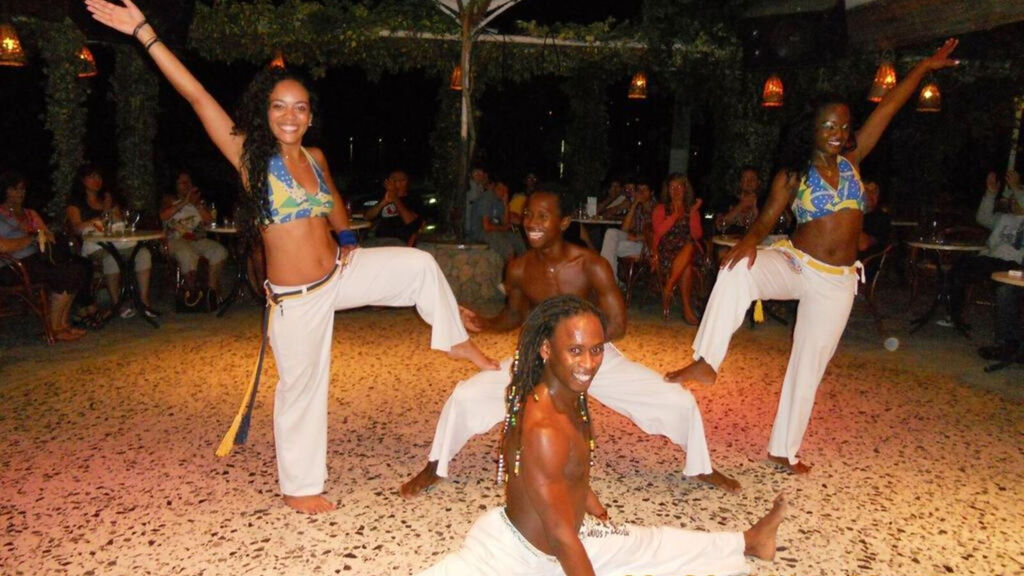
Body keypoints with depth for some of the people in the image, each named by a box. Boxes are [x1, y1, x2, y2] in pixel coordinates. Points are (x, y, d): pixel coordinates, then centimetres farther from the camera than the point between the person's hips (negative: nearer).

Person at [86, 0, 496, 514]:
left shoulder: (315, 158, 4)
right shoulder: (251, 157, -11)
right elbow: (196, 95, -18)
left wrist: (347, 238, 14)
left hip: (339, 273, 5)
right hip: (295, 297, -5)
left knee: (419, 264, -2)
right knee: (301, 385, 7)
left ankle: (456, 341, 18)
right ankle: (299, 486, 27)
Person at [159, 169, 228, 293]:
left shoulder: (199, 200, 22)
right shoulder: (169, 199, 14)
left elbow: (208, 221, 9)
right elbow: (163, 216, -7)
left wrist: (197, 204, -4)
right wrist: (184, 202, -10)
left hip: (198, 240, 4)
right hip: (176, 240, -4)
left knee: (220, 251, -24)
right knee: (188, 255, -37)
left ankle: (213, 285, -20)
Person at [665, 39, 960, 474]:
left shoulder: (852, 161, 6)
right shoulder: (793, 174, -2)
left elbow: (887, 109, 8)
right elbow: (766, 219, -6)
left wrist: (924, 67, 10)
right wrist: (750, 241, -28)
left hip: (837, 281, 3)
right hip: (794, 265, -3)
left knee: (809, 367, 8)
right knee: (738, 271, -36)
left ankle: (784, 450, 21)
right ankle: (706, 362, -32)